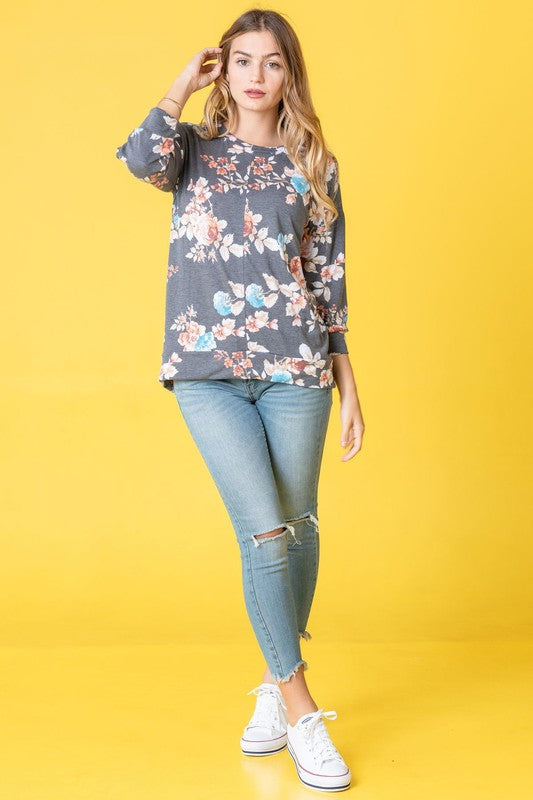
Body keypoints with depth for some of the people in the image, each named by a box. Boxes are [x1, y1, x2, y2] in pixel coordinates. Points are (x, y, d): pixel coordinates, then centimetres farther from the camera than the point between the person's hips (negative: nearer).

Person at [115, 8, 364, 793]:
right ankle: (302, 711, 2)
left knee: (299, 528, 7)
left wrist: (348, 385, 6)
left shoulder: (313, 166, 11)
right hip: (208, 371, -2)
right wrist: (183, 84, -1)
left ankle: (275, 682, 29)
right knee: (264, 530, -11)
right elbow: (143, 158, -16)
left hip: (296, 370, 2)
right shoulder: (196, 149, 10)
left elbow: (330, 281, 9)